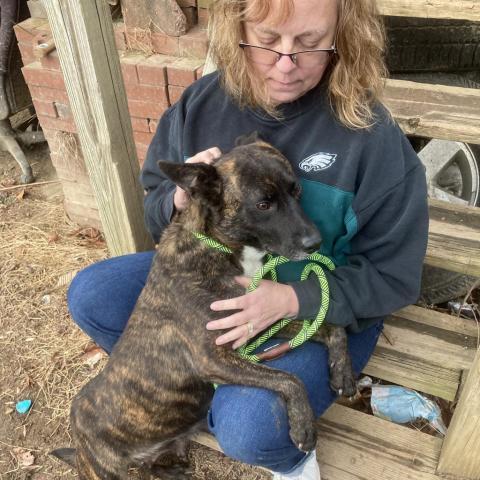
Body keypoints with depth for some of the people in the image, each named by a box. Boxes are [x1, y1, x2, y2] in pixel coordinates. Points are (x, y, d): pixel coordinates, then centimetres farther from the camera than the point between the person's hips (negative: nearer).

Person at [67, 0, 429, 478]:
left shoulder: (371, 136, -22)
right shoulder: (203, 102, -10)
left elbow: (391, 275, -15)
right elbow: (154, 210, 2)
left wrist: (291, 299, -30)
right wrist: (179, 200, -23)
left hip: (322, 307, -4)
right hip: (215, 275, 5)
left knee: (247, 429, -28)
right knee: (89, 296, -6)